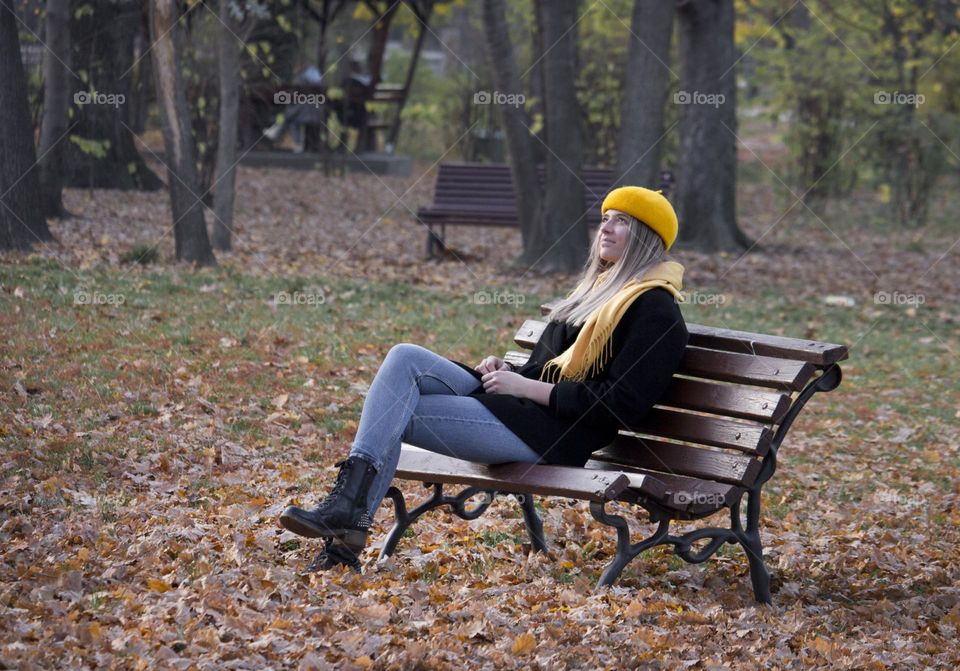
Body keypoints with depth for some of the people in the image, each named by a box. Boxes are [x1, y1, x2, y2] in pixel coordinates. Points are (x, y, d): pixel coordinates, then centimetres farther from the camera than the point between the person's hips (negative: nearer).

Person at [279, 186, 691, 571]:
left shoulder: (654, 310, -5)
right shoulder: (595, 289, 26)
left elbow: (621, 404, -15)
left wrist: (527, 387, -13)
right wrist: (506, 371, 8)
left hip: (549, 435, -9)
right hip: (511, 404, 9)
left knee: (394, 416, -18)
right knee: (405, 358, -13)